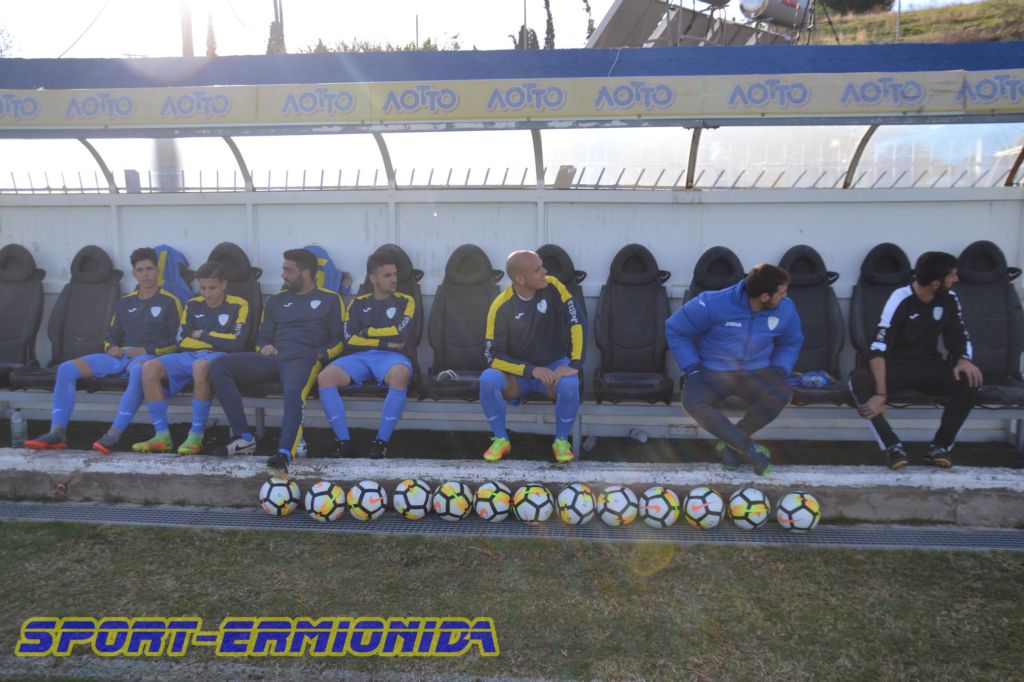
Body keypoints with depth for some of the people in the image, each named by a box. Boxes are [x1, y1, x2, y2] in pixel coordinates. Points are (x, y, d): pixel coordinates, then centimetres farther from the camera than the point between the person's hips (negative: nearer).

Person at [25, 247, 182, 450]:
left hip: (149, 357, -6)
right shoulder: (125, 302, 23)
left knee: (138, 371, -44)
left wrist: (149, 350, -13)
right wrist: (111, 347, 5)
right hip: (120, 355, 6)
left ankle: (113, 435, -48)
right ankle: (57, 433, -17)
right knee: (67, 368, -12)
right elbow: (112, 334, 28)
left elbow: (177, 341, -1)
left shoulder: (169, 302, 6)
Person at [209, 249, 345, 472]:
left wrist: (321, 354, -9)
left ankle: (285, 453, -50)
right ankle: (244, 438, -19)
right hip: (272, 358, 5)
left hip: (304, 359, -5)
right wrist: (264, 347, 5)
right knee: (218, 366, -18)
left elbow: (339, 341, 10)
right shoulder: (276, 300, 28)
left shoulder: (330, 300, 16)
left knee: (293, 392, -40)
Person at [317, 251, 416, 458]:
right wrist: (385, 340, -3)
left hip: (392, 356, -2)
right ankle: (344, 441, -20)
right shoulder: (358, 303, 18)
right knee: (325, 376, -26)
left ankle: (382, 441, -30)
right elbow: (350, 340, 4)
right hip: (360, 357, 3)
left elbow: (400, 333, -5)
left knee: (400, 375, -39)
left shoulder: (405, 301, 13)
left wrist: (367, 332, 4)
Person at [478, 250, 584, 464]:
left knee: (570, 384, -33)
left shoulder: (552, 287, -12)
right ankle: (501, 439, -7)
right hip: (517, 373, 0)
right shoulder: (501, 307, -15)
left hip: (553, 365, 0)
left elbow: (576, 322, -16)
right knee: (488, 379, -30)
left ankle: (561, 441, -7)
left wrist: (574, 364, -27)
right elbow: (493, 355, -16)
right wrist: (531, 370, -27)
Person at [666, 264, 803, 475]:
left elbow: (791, 343, 15)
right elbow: (675, 330, -9)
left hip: (757, 372, 3)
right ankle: (750, 448, -24)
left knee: (782, 394, -31)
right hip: (713, 372, -2)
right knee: (693, 402, -34)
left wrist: (780, 370, -4)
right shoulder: (714, 304, -19)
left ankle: (729, 442, -15)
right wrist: (693, 368, -13)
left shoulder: (785, 309, -5)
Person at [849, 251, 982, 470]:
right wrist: (880, 394, -37)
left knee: (970, 381, -25)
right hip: (896, 365, -4)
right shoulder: (900, 300, -19)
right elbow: (878, 349, -27)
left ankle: (940, 446, -13)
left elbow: (959, 336, 9)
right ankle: (893, 446, -21)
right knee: (860, 381, -34)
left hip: (930, 366, 4)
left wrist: (964, 359, -17)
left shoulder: (949, 299, -3)